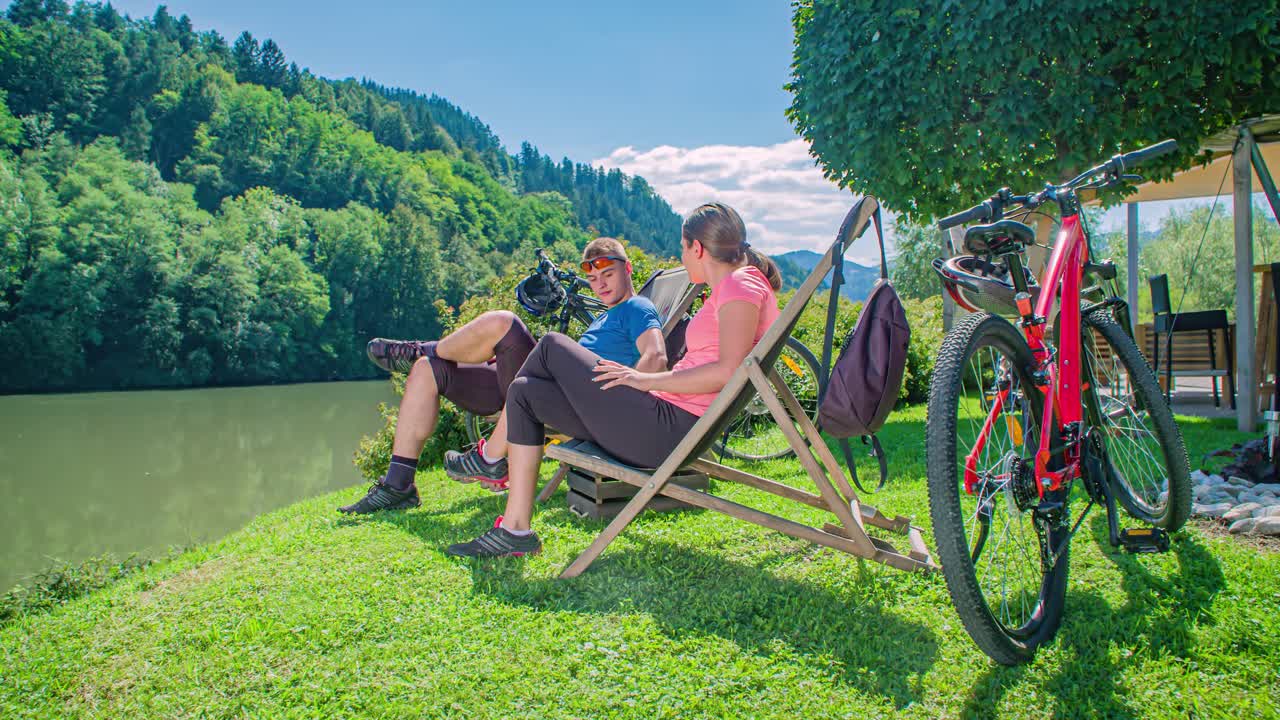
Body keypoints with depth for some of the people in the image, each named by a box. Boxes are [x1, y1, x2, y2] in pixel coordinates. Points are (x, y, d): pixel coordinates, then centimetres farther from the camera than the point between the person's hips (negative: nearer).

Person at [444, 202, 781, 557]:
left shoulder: (741, 285, -9)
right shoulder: (732, 288, 20)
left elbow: (728, 370, -23)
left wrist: (647, 380, -16)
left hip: (666, 429, -11)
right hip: (671, 431, 11)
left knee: (553, 346, -4)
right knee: (525, 393, 10)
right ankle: (515, 530, 8)